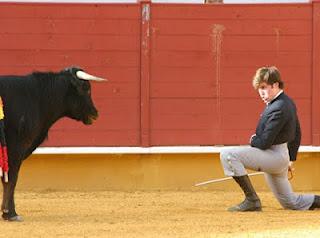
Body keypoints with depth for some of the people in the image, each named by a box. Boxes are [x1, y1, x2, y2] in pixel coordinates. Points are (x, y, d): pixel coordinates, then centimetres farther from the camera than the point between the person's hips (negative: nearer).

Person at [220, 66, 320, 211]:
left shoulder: (278, 108, -22)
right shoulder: (288, 102, 10)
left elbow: (264, 143, -24)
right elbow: (296, 135, 21)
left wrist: (253, 141, -1)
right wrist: (290, 160, 29)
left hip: (274, 155, -10)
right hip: (282, 158, 10)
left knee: (227, 154, -22)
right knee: (290, 203, 22)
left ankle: (252, 200, -20)